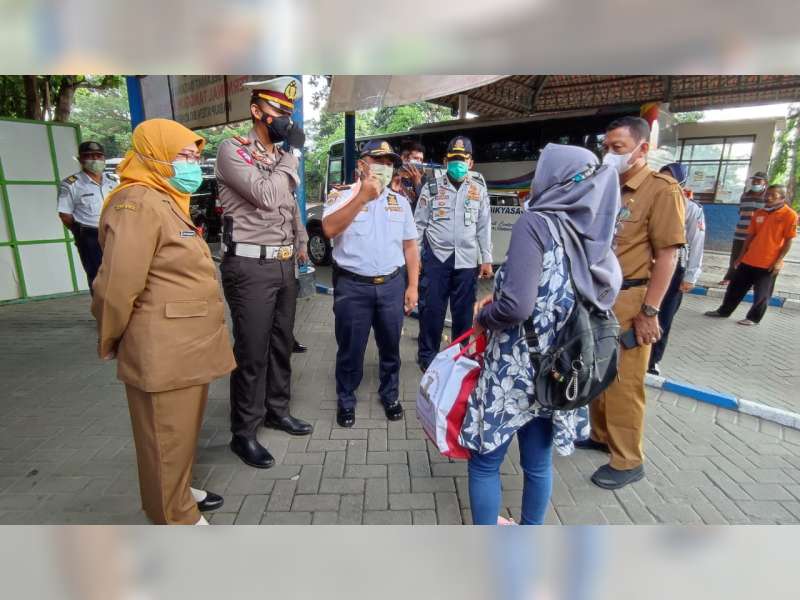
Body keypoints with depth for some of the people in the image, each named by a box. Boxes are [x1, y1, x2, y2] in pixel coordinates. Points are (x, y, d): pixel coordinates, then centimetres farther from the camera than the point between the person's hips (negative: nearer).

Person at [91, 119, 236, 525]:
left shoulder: (168, 201, 16)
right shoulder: (138, 203, -17)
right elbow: (117, 285, -21)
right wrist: (109, 343, -7)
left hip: (188, 346, 10)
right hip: (162, 353, -10)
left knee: (182, 430, 23)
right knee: (167, 438, 8)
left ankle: (179, 493, 43)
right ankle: (176, 518, 26)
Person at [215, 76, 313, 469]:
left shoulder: (283, 157, 14)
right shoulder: (232, 150, -7)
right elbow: (265, 196, -22)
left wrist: (301, 244, 20)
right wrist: (291, 153, -11)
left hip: (284, 264, 7)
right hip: (249, 266, -7)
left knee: (282, 343, 15)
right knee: (251, 351, 0)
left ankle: (277, 410, 34)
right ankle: (244, 433, 17)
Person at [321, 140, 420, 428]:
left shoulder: (400, 201, 11)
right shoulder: (342, 195, 0)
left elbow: (409, 245, 12)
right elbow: (329, 229, -19)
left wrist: (412, 286, 6)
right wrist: (362, 196, -21)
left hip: (392, 285, 3)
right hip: (352, 287, -3)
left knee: (390, 346, 14)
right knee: (350, 349, 8)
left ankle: (390, 394, 35)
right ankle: (346, 400, 28)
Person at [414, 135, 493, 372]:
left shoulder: (479, 190, 9)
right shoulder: (432, 187, 4)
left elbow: (484, 227, 9)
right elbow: (420, 224, 4)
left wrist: (486, 259, 6)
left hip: (466, 260, 2)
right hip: (436, 257, -1)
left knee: (464, 311, 8)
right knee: (431, 308, 2)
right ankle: (427, 356, 18)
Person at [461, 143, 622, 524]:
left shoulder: (535, 223, -16)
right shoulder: (593, 233, 4)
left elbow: (516, 306, -27)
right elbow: (602, 298, 15)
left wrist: (483, 317, -5)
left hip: (514, 370, -7)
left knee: (485, 461, 12)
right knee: (539, 462, 22)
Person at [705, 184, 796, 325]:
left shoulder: (790, 215, -8)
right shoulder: (759, 213, 7)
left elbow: (788, 241, -9)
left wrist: (779, 261, -14)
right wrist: (741, 255, 12)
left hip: (769, 263, -5)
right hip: (749, 260, 5)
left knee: (762, 293, 6)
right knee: (736, 286, 12)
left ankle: (754, 318, 19)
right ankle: (724, 311, 24)